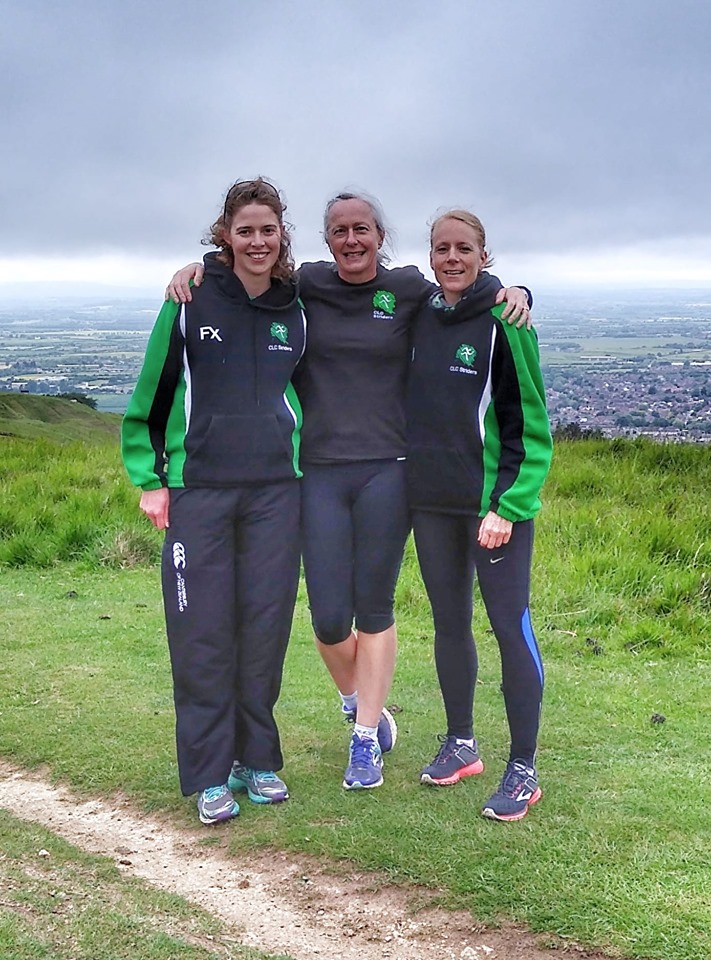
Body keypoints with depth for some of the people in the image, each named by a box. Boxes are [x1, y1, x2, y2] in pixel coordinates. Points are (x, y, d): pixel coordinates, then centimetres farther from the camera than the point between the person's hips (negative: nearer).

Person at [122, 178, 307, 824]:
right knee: (203, 631, -2)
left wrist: (309, 464, 15)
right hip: (198, 487, -2)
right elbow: (152, 393, 2)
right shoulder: (193, 301, -1)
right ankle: (210, 775, 10)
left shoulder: (298, 309, 7)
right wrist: (149, 478, -1)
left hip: (275, 489, 2)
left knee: (265, 625, 4)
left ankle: (257, 759, 20)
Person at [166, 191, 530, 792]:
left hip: (387, 471, 0)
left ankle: (366, 739, 20)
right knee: (329, 617, 1)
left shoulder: (408, 290, 3)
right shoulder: (306, 286, 3)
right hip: (320, 472, 1)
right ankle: (357, 698, 33)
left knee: (375, 608, 6)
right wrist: (196, 268, -5)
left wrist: (513, 295, -9)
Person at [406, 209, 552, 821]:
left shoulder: (504, 323, -9)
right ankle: (461, 745, 29)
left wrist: (507, 505, -17)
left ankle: (524, 769, 7)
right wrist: (410, 480, 6)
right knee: (450, 624, 14)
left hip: (495, 504, -5)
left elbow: (531, 425, -11)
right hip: (432, 502, 6)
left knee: (511, 627, -3)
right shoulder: (419, 319, 6)